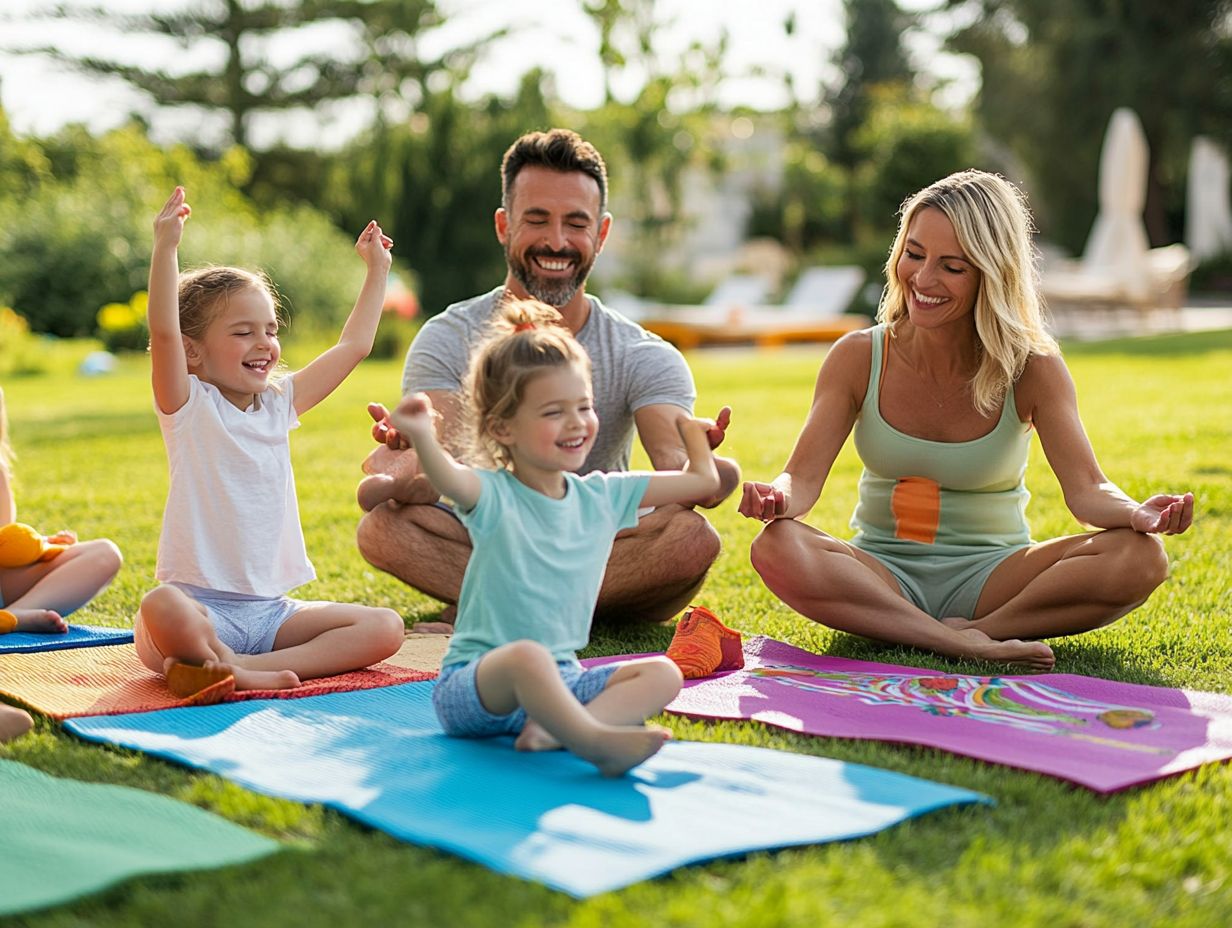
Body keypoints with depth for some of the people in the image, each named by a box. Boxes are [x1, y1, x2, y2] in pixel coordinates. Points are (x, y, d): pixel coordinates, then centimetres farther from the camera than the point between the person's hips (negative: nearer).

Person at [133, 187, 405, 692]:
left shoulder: (279, 403, 13)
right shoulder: (189, 406, -3)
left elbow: (353, 346, 19)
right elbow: (163, 332, -21)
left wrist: (377, 269, 23)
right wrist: (165, 248, -29)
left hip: (271, 609, 6)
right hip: (202, 606, -6)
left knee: (385, 628, -14)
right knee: (162, 609, -40)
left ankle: (236, 666, -22)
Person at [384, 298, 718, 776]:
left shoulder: (602, 496, 7)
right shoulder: (494, 495, -9)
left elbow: (702, 479, 15)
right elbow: (450, 479, -36)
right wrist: (422, 439, -55)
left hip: (561, 681, 6)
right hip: (473, 685, -6)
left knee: (663, 675, -14)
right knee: (527, 655, -38)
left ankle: (552, 729, -30)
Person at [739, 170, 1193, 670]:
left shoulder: (1032, 369, -7)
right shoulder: (858, 358, -5)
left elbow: (1086, 488, -14)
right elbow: (804, 475, -11)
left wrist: (1137, 513, -38)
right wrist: (777, 497, -36)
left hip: (992, 576, 0)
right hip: (883, 577, 0)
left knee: (1140, 557, -26)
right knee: (776, 549, -33)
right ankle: (967, 645, -29)